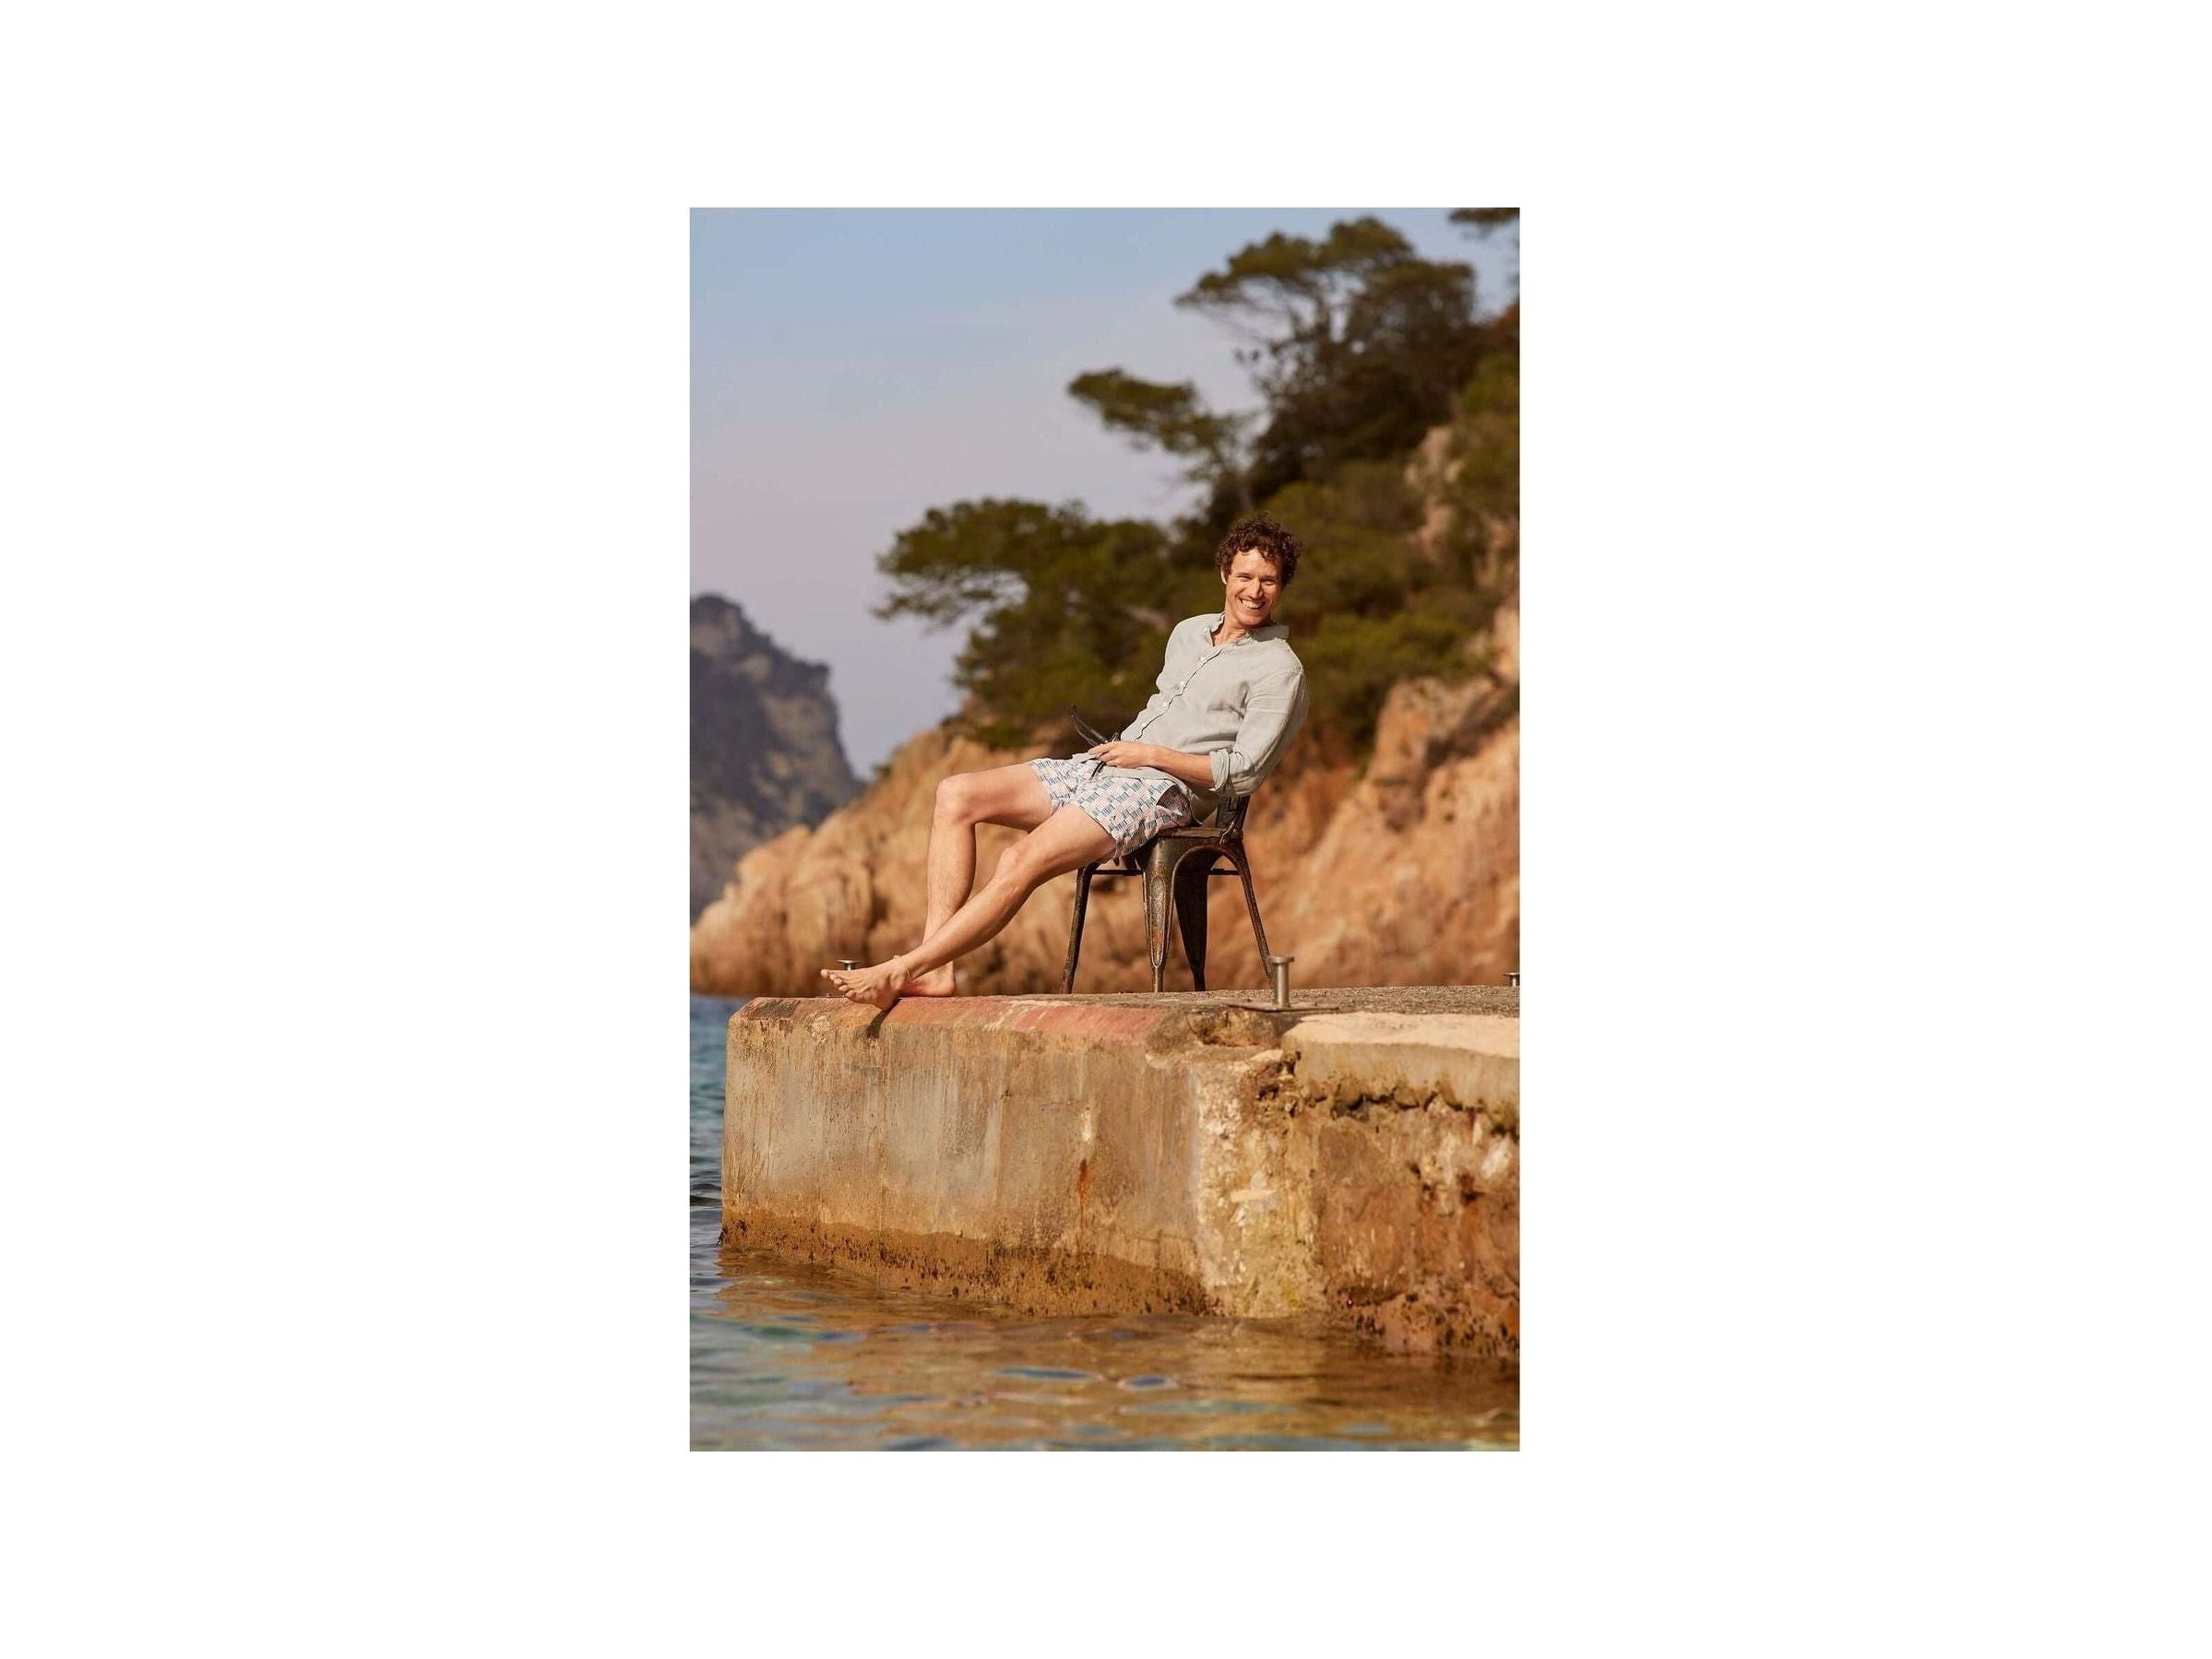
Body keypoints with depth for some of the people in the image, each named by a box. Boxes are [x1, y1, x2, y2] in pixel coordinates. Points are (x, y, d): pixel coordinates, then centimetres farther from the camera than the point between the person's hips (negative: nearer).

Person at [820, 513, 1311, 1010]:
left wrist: (1152, 754, -13)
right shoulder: (1188, 633, 19)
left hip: (1162, 789, -8)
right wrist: (1121, 746, 11)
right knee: (956, 794, -8)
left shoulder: (1280, 670, -4)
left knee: (1020, 863, -28)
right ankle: (934, 970, -18)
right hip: (1100, 767, 8)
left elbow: (1242, 773, -11)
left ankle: (900, 971, -26)